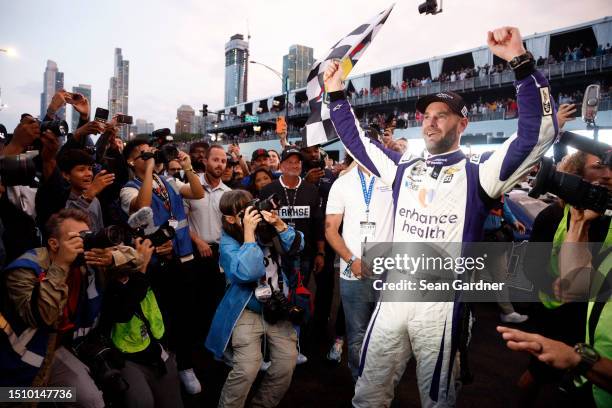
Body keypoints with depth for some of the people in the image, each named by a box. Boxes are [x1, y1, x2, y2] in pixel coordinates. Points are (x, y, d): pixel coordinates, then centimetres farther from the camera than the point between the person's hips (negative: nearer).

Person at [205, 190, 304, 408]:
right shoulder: (228, 243, -11)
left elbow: (296, 246, -8)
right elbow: (247, 273, -28)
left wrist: (278, 224, -21)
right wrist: (249, 232, -28)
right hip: (247, 311, -4)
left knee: (288, 362, 0)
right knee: (248, 368, -17)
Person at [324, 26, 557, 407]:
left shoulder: (476, 171, -3)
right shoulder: (405, 169, 11)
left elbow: (540, 132, -15)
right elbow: (356, 141, 17)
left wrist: (522, 62, -21)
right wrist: (337, 94, 11)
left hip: (442, 302, -4)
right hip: (392, 296, 4)